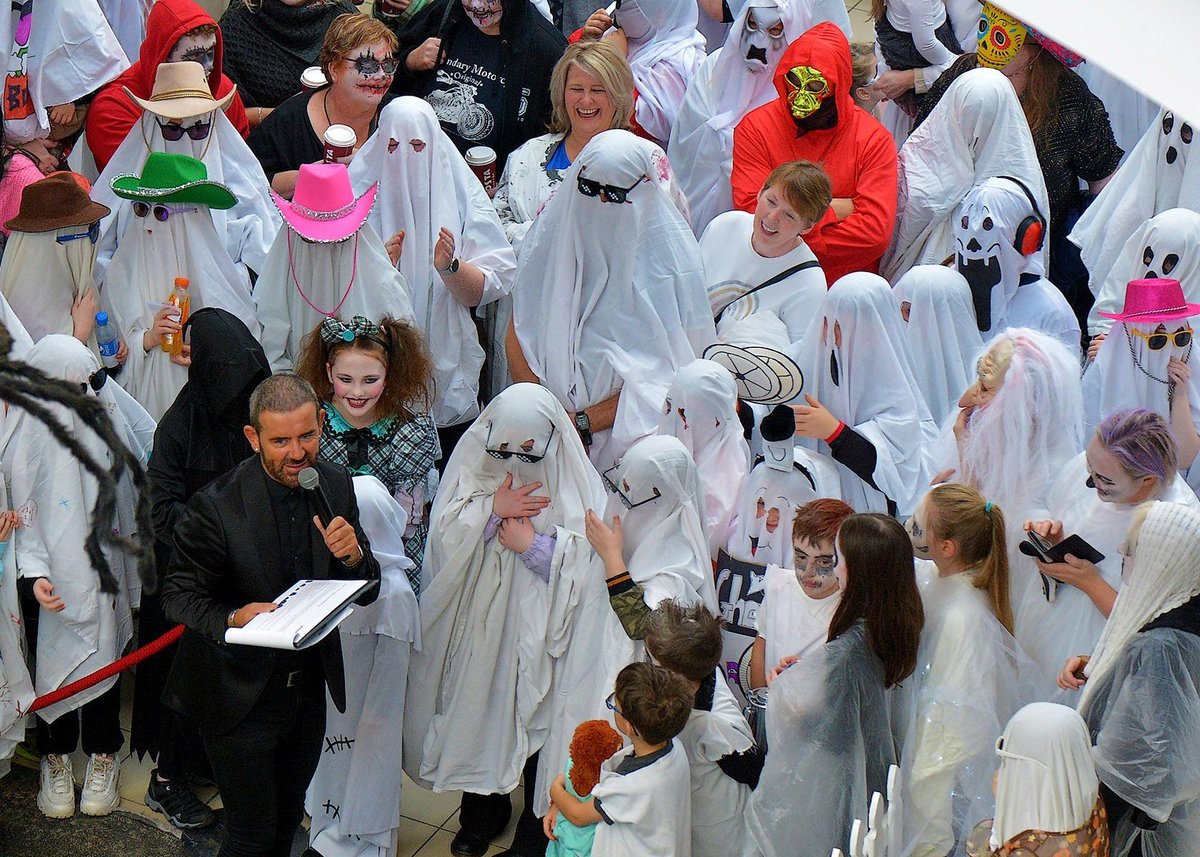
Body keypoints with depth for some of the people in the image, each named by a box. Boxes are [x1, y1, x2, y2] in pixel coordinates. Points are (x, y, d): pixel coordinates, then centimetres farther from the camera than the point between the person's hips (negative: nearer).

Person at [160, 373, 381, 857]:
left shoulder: (336, 486, -6)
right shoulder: (217, 504, -21)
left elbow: (366, 592, 0)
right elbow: (178, 595, -13)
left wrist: (353, 556, -23)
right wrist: (232, 617, -33)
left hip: (309, 687, 5)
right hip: (240, 696, -5)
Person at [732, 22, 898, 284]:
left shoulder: (873, 139, 0)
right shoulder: (755, 128, 2)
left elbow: (875, 232, -10)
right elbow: (751, 211, -8)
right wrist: (834, 211, -6)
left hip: (845, 281, 1)